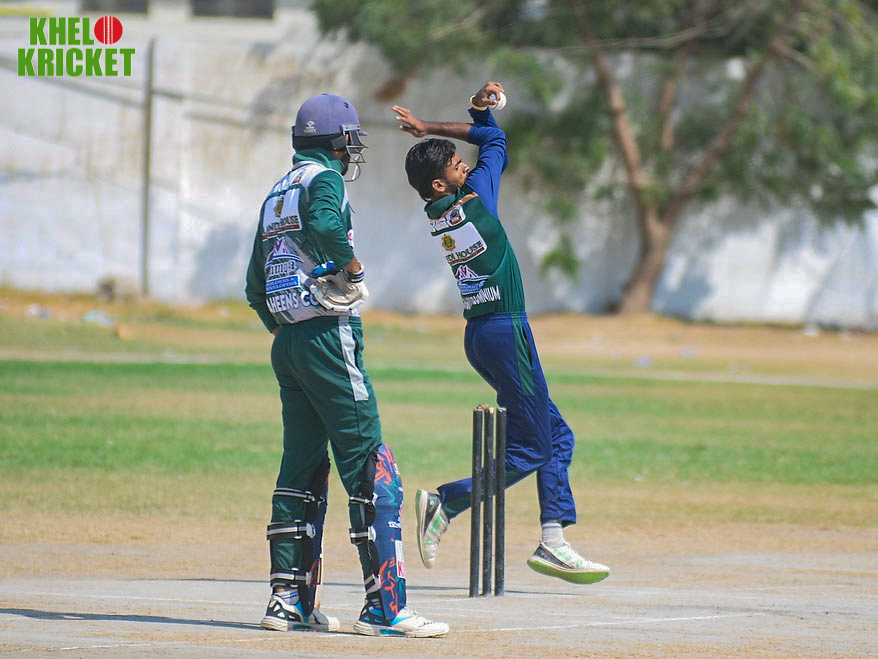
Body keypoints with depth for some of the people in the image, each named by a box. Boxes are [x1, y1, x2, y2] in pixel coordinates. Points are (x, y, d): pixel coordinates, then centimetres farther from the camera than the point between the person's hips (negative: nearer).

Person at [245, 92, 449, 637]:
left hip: (288, 342, 9)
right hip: (329, 336, -9)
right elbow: (325, 223, -31)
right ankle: (385, 607, -12)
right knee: (371, 468, -8)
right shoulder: (324, 178, -7)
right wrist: (350, 262, -14)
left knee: (302, 470, 12)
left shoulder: (276, 194, 18)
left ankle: (290, 601, 11)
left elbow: (256, 286, 21)